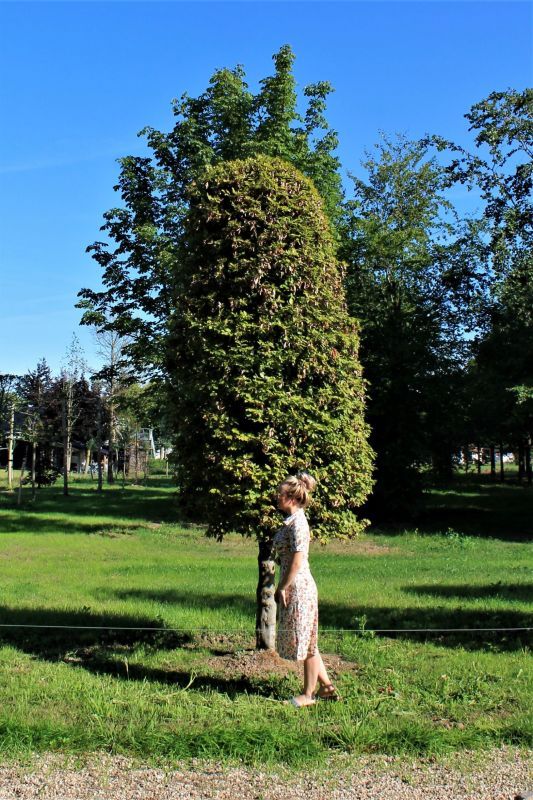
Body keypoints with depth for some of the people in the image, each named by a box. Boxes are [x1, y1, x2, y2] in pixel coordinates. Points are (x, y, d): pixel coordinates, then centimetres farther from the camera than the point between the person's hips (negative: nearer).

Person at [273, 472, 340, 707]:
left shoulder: (297, 523, -18)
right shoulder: (291, 521, 12)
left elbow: (297, 562, -21)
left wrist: (282, 588, -15)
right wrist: (282, 587, 16)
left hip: (299, 588, -10)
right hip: (294, 588, 10)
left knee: (305, 642, 3)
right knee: (305, 642, 16)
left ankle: (308, 694, 16)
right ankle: (327, 686, 26)